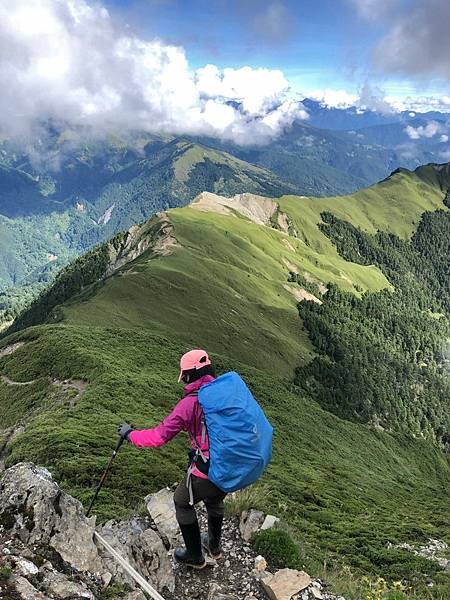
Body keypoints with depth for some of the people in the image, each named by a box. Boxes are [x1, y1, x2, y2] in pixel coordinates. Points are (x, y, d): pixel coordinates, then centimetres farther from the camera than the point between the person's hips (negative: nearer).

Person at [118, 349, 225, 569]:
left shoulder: (190, 402, -15)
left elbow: (159, 436, -12)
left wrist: (130, 434, 5)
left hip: (208, 471, -6)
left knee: (182, 502, 23)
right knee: (215, 499, 35)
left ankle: (195, 556, 38)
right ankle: (214, 545, 56)